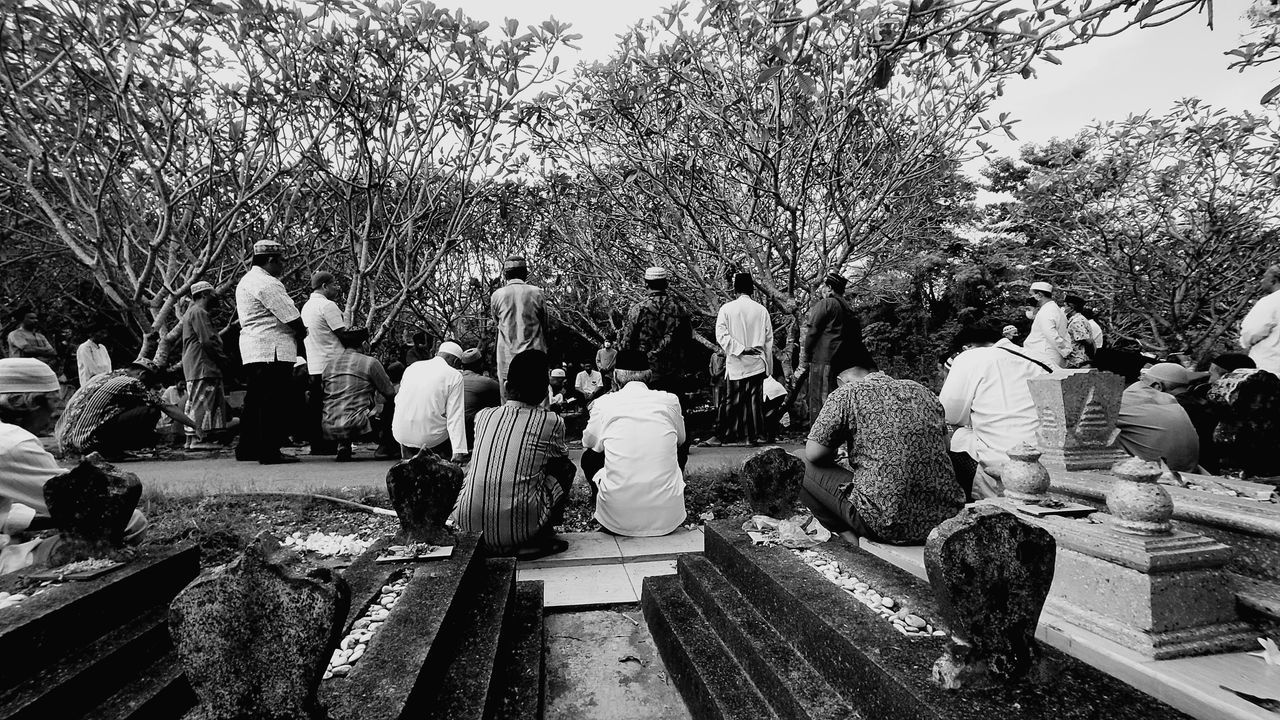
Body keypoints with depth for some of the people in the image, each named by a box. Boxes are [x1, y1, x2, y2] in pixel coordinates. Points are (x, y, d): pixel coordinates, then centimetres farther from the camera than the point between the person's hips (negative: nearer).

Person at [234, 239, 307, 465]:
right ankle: (270, 451, -3)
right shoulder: (267, 283, -14)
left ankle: (248, 449, 22)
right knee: (274, 402, -6)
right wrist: (301, 336, 2)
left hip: (252, 349, 11)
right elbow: (292, 316, -15)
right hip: (272, 350, -11)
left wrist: (298, 332, 11)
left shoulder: (246, 281, 20)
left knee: (255, 400, 15)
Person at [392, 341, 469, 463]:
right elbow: (455, 415, -12)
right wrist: (458, 452, -15)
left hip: (401, 434, 5)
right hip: (431, 437, -4)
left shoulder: (412, 367, 9)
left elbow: (398, 399, 18)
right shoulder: (454, 376, -5)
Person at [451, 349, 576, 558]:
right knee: (566, 467, 17)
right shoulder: (550, 422, -2)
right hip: (518, 530, -4)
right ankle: (539, 538, 9)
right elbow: (562, 453, 20)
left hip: (469, 524, 4)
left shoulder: (483, 416, 8)